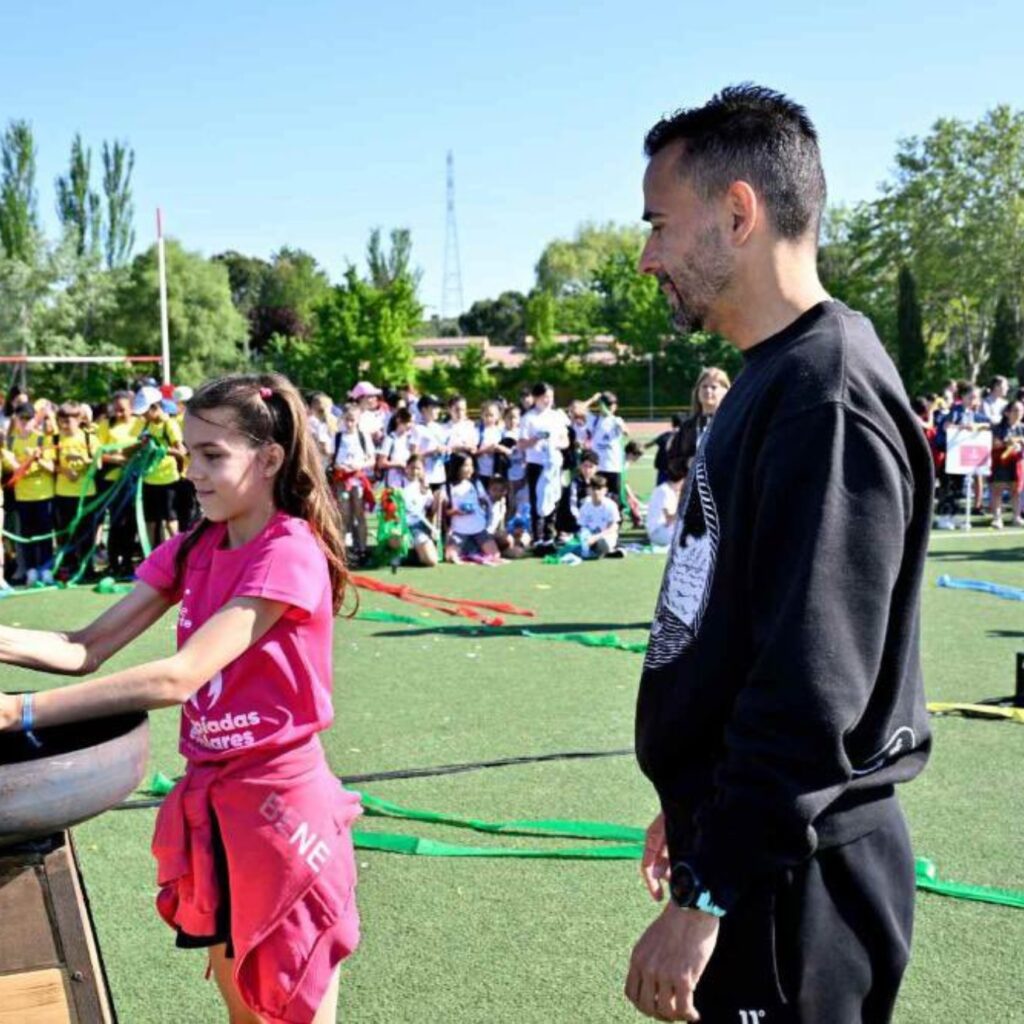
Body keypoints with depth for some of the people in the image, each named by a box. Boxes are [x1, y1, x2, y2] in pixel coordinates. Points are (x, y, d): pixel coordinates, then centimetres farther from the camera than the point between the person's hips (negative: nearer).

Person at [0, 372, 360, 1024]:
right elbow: (88, 650, -1)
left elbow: (179, 677, -29)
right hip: (209, 798, 7)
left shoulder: (289, 553, -20)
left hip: (280, 801, -7)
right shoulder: (193, 548, 5)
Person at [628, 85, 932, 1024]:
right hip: (748, 838, 9)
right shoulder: (771, 381, 10)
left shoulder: (827, 402, -21)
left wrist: (707, 893, -22)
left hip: (788, 877, -9)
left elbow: (812, 693, -26)